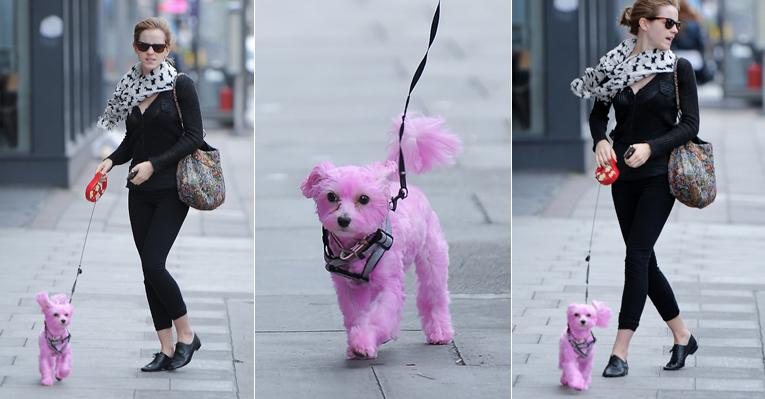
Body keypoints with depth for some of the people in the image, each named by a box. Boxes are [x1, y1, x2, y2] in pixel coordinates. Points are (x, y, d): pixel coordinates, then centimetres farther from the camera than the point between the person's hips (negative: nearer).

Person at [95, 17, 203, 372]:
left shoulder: (180, 85, -7)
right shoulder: (131, 87, 9)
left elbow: (193, 137, -11)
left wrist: (154, 164, -16)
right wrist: (111, 160, 0)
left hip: (171, 189, -6)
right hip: (140, 193, 6)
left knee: (153, 264, -14)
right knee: (149, 269, 5)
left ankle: (186, 335, 4)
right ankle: (167, 350, 10)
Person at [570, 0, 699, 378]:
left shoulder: (679, 68, -5)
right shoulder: (617, 64, 1)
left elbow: (690, 124, -7)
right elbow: (598, 113, 12)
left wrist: (650, 147, -20)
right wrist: (600, 141, -9)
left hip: (659, 174, -3)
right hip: (623, 175, 4)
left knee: (637, 256, -9)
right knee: (644, 260, 8)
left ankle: (620, 350, -7)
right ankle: (683, 336, 23)